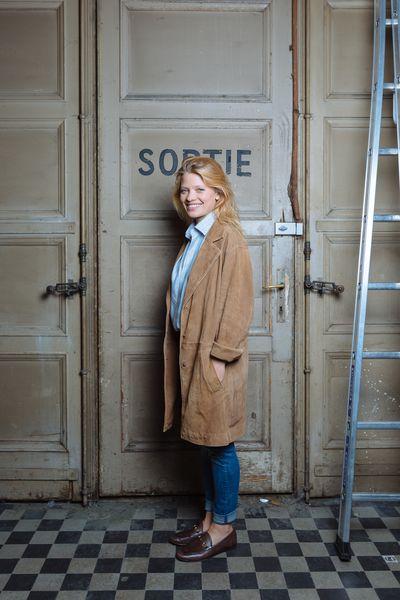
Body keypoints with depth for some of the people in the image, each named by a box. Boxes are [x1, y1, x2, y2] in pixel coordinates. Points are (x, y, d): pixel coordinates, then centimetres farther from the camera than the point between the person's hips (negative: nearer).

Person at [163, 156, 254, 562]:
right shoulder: (193, 238, 14)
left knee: (219, 445, 4)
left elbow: (238, 302, -17)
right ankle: (210, 519, 31)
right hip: (190, 354, 9)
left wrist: (219, 356, -19)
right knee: (205, 444, 17)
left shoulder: (228, 238, -13)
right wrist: (185, 355, 12)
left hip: (214, 359, -8)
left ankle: (223, 528, 19)